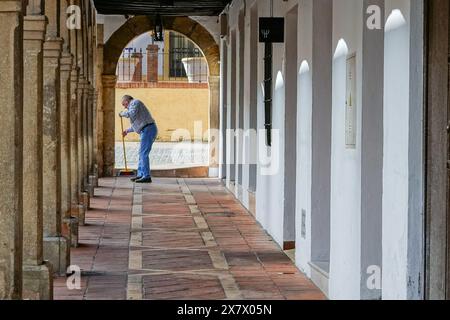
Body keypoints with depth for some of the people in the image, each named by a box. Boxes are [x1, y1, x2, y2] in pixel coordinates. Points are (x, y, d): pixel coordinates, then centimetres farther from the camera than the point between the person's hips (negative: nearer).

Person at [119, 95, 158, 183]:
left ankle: (146, 177, -13)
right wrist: (127, 131, 43)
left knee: (144, 154, -11)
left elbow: (132, 114, -24)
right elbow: (137, 123, 37)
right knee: (142, 153, 15)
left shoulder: (135, 103, -3)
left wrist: (123, 113, -5)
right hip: (147, 131, 10)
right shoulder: (134, 107, 27)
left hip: (148, 130, -10)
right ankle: (140, 175, 19)